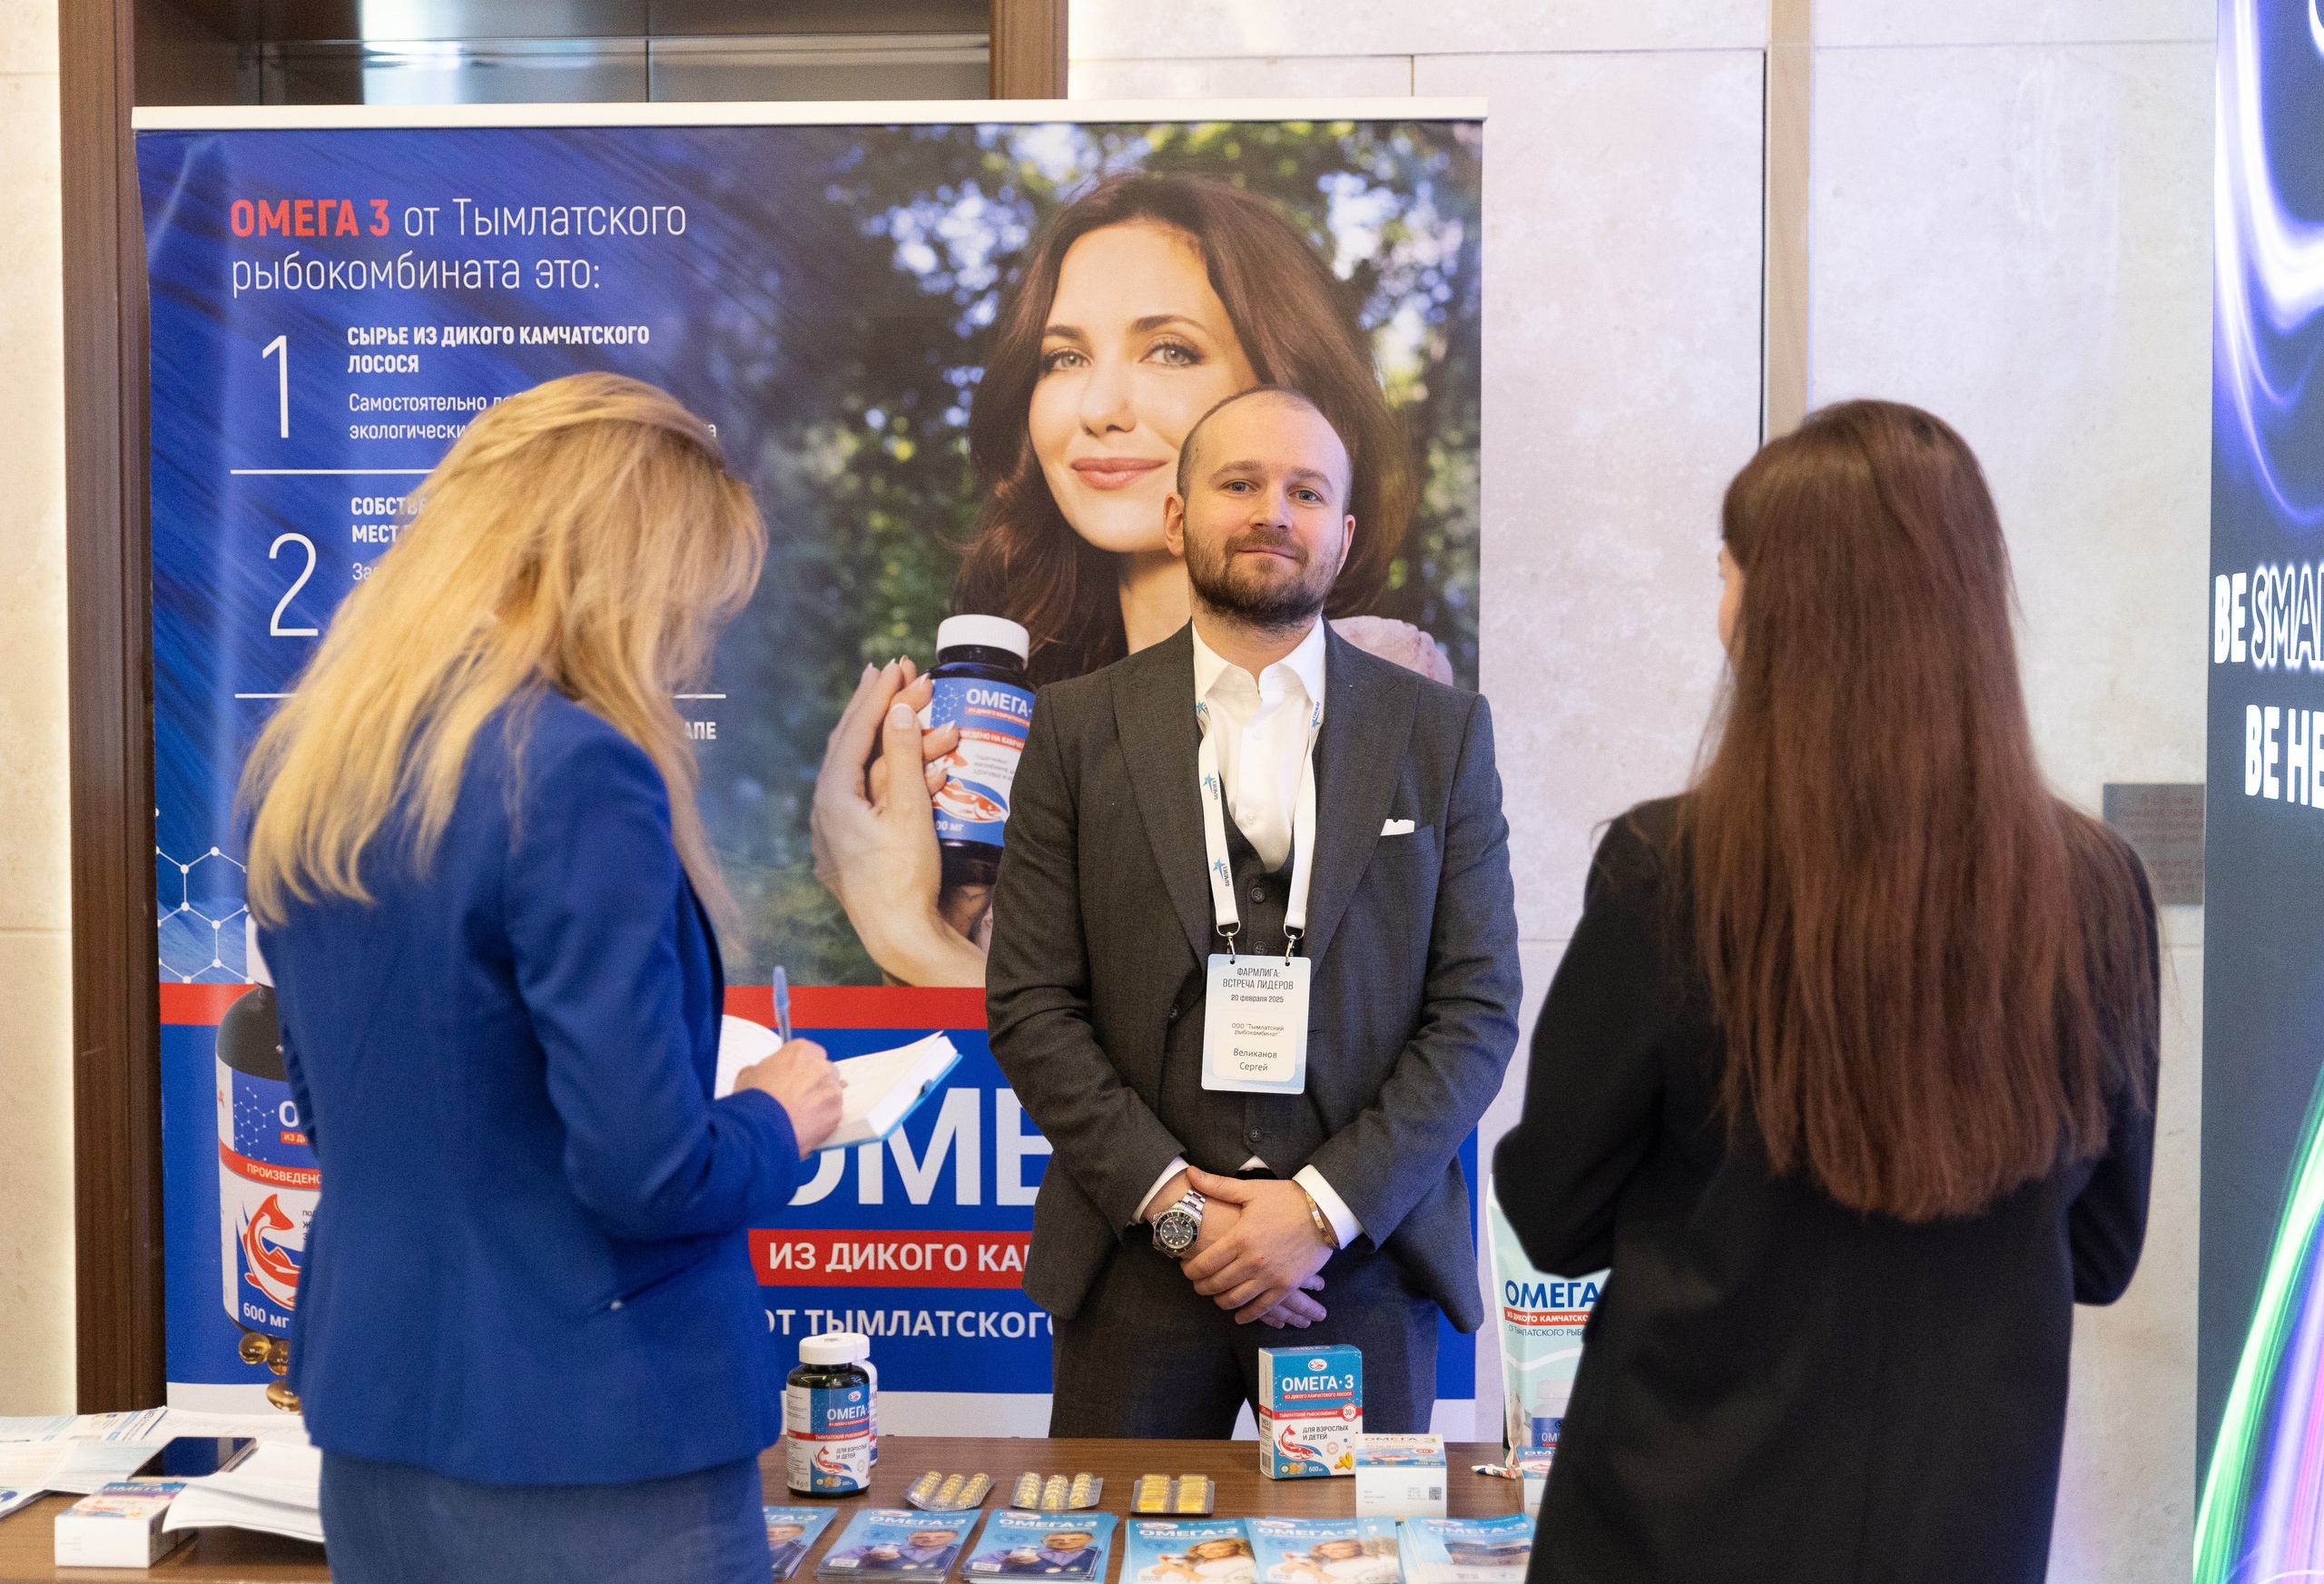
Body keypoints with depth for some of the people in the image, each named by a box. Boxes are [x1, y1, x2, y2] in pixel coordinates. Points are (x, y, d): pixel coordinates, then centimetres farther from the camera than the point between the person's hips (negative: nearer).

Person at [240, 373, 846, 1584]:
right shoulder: (573, 773, -20)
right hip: (587, 1442, -7)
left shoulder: (299, 762, 4)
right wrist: (776, 1124, -2)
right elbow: (645, 1173, -22)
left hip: (372, 1411, 8)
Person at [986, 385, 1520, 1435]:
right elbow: (1028, 1005, 0)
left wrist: (1326, 1207, -9)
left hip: (1364, 1258, 0)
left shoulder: (1442, 732, 5)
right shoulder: (1079, 727, 4)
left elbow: (1478, 1006, 1)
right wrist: (1171, 1201, -9)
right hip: (1137, 1260, 0)